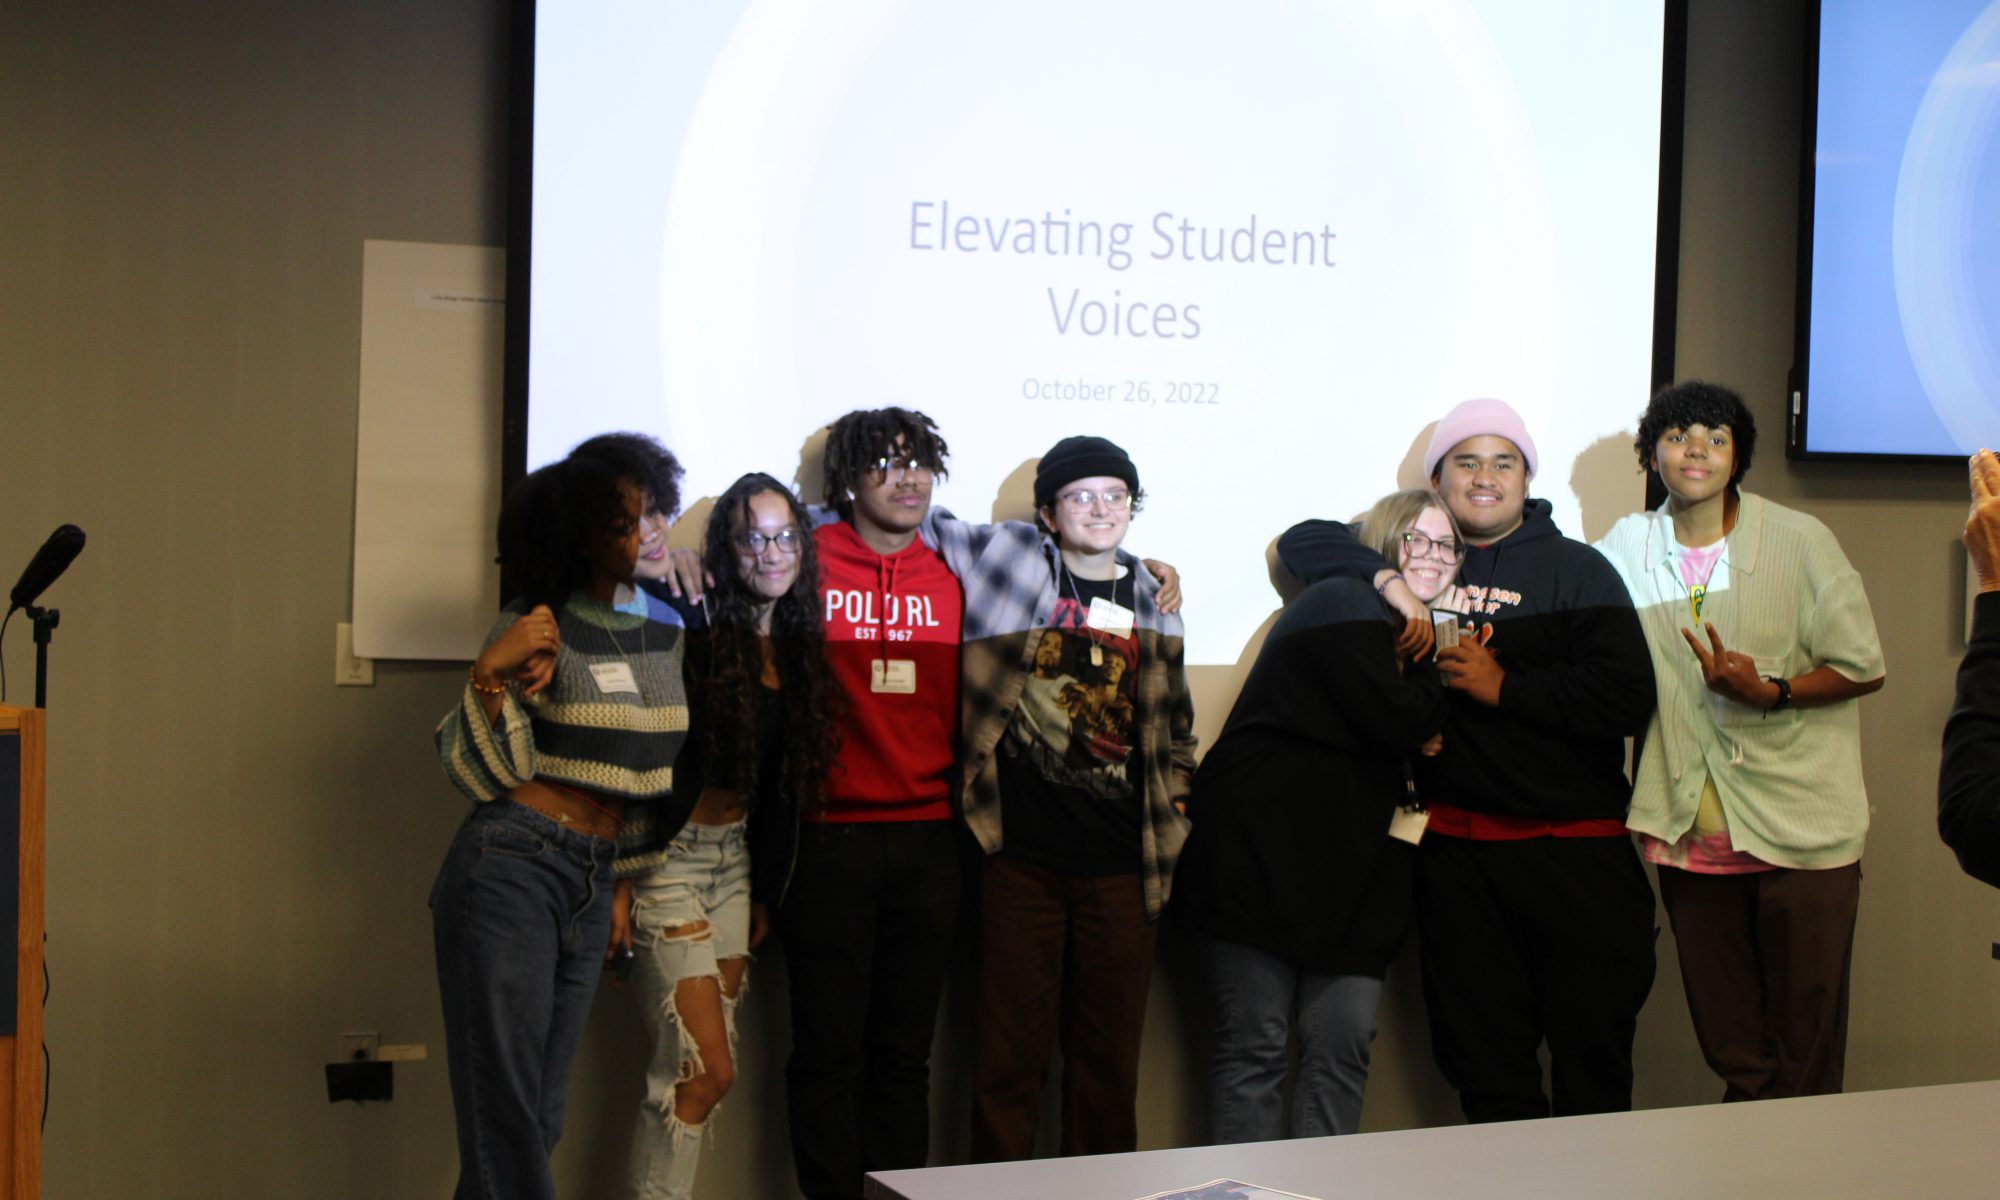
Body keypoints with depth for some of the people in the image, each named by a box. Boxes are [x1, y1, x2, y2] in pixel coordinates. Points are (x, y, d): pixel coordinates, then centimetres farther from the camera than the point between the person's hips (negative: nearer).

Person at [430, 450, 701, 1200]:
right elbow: (478, 773, -11)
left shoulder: (677, 626, 9)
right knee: (505, 1121, -6)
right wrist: (490, 674, -23)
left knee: (539, 1123, 9)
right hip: (509, 871, -6)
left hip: (595, 883, 6)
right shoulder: (538, 627, -7)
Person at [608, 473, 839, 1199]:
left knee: (689, 1070, 6)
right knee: (708, 1068, -10)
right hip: (669, 860, -7)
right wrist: (619, 882, -18)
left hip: (735, 861, 7)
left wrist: (764, 892, 16)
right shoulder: (692, 636, -12)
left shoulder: (800, 649, 9)